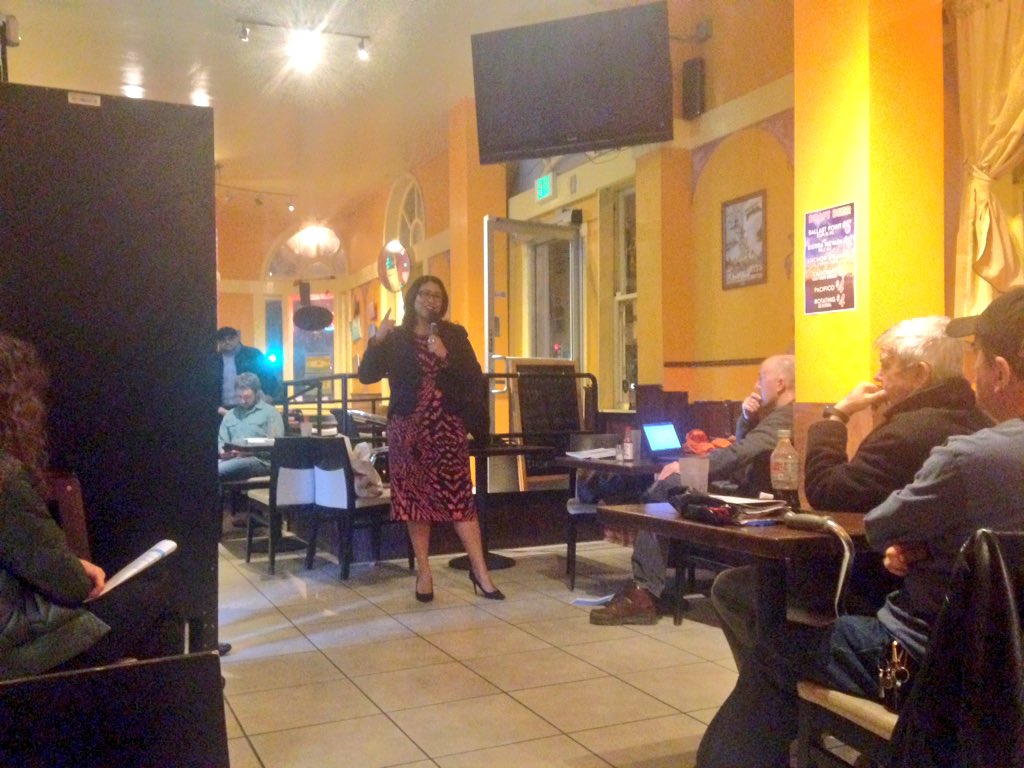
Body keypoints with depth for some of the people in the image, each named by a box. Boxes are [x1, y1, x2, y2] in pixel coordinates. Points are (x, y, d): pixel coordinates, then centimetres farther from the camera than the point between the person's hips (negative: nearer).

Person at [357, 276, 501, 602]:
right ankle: (424, 572, 12)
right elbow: (366, 375, -2)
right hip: (408, 427, 1)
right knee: (415, 498, 3)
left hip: (447, 426, 0)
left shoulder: (455, 335, 7)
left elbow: (474, 378, -1)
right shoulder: (395, 338, 6)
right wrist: (377, 340, -15)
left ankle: (480, 570, 3)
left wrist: (446, 358, -15)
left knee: (459, 496, -3)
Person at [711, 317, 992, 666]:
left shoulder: (909, 431, -27)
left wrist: (837, 414, -13)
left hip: (883, 593, -10)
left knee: (731, 586, -2)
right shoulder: (974, 422, 4)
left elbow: (822, 491, -21)